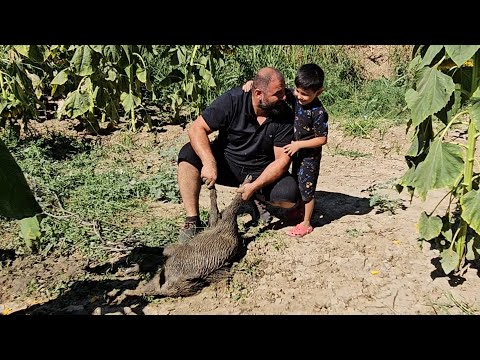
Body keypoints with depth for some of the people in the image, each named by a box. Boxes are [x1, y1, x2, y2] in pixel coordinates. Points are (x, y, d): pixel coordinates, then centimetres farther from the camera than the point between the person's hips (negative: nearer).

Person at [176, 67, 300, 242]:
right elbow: (197, 128, -20)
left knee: (290, 196, -27)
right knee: (188, 154, -26)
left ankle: (258, 197, 9)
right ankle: (192, 221, -21)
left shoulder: (285, 115, -14)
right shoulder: (232, 100, -18)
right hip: (226, 163, 0)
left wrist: (254, 186, -26)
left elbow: (282, 159, -15)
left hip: (262, 171, 1)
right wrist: (209, 163, -35)